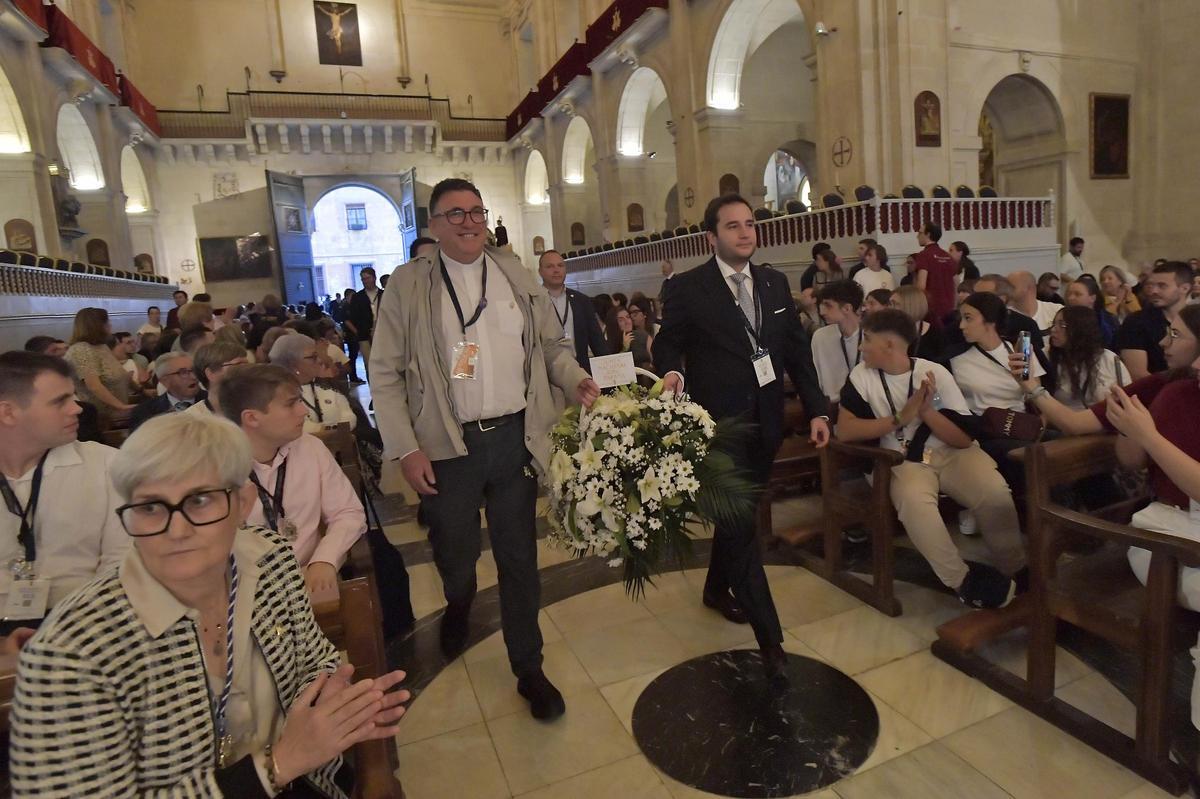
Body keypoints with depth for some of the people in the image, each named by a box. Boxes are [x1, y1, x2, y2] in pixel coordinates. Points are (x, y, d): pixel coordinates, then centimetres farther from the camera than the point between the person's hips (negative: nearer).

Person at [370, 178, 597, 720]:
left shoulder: (515, 275, 7)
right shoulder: (409, 287, -2)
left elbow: (552, 344, 12)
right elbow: (385, 375, -2)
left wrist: (576, 381, -8)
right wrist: (406, 449, -9)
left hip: (516, 437, 2)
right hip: (447, 447, -1)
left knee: (519, 558, 10)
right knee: (454, 553, 14)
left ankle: (528, 668, 29)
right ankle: (458, 608, 52)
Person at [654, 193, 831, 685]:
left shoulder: (775, 283, 9)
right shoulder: (688, 288, -7)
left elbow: (797, 350, 9)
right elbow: (667, 346, -3)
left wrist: (817, 409, 5)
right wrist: (672, 373, -25)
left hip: (764, 422, 6)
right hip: (717, 423, -5)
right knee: (740, 524, -4)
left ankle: (717, 588, 43)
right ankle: (770, 639, 5)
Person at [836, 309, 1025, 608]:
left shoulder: (934, 372, -4)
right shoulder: (862, 375, -1)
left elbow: (965, 438, -4)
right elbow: (845, 430, -12)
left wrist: (927, 411, -20)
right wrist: (900, 418, -17)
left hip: (952, 454, 0)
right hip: (906, 462, 0)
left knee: (996, 494, -28)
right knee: (913, 501, -34)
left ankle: (1016, 571, -1)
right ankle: (963, 580, -15)